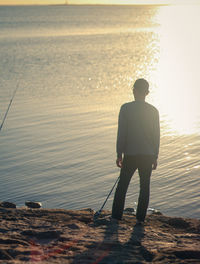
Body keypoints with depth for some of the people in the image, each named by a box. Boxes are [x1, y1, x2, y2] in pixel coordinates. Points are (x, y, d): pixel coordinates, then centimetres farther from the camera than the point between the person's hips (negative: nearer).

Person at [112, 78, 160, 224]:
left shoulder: (126, 108, -7)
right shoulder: (153, 111, -1)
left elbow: (121, 133, -7)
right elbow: (157, 136, 3)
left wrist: (120, 154, 0)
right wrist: (155, 157, 11)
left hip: (130, 154, -1)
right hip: (148, 155, 1)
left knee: (122, 185, 9)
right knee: (145, 186, 10)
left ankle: (116, 216, 9)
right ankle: (141, 218, 10)